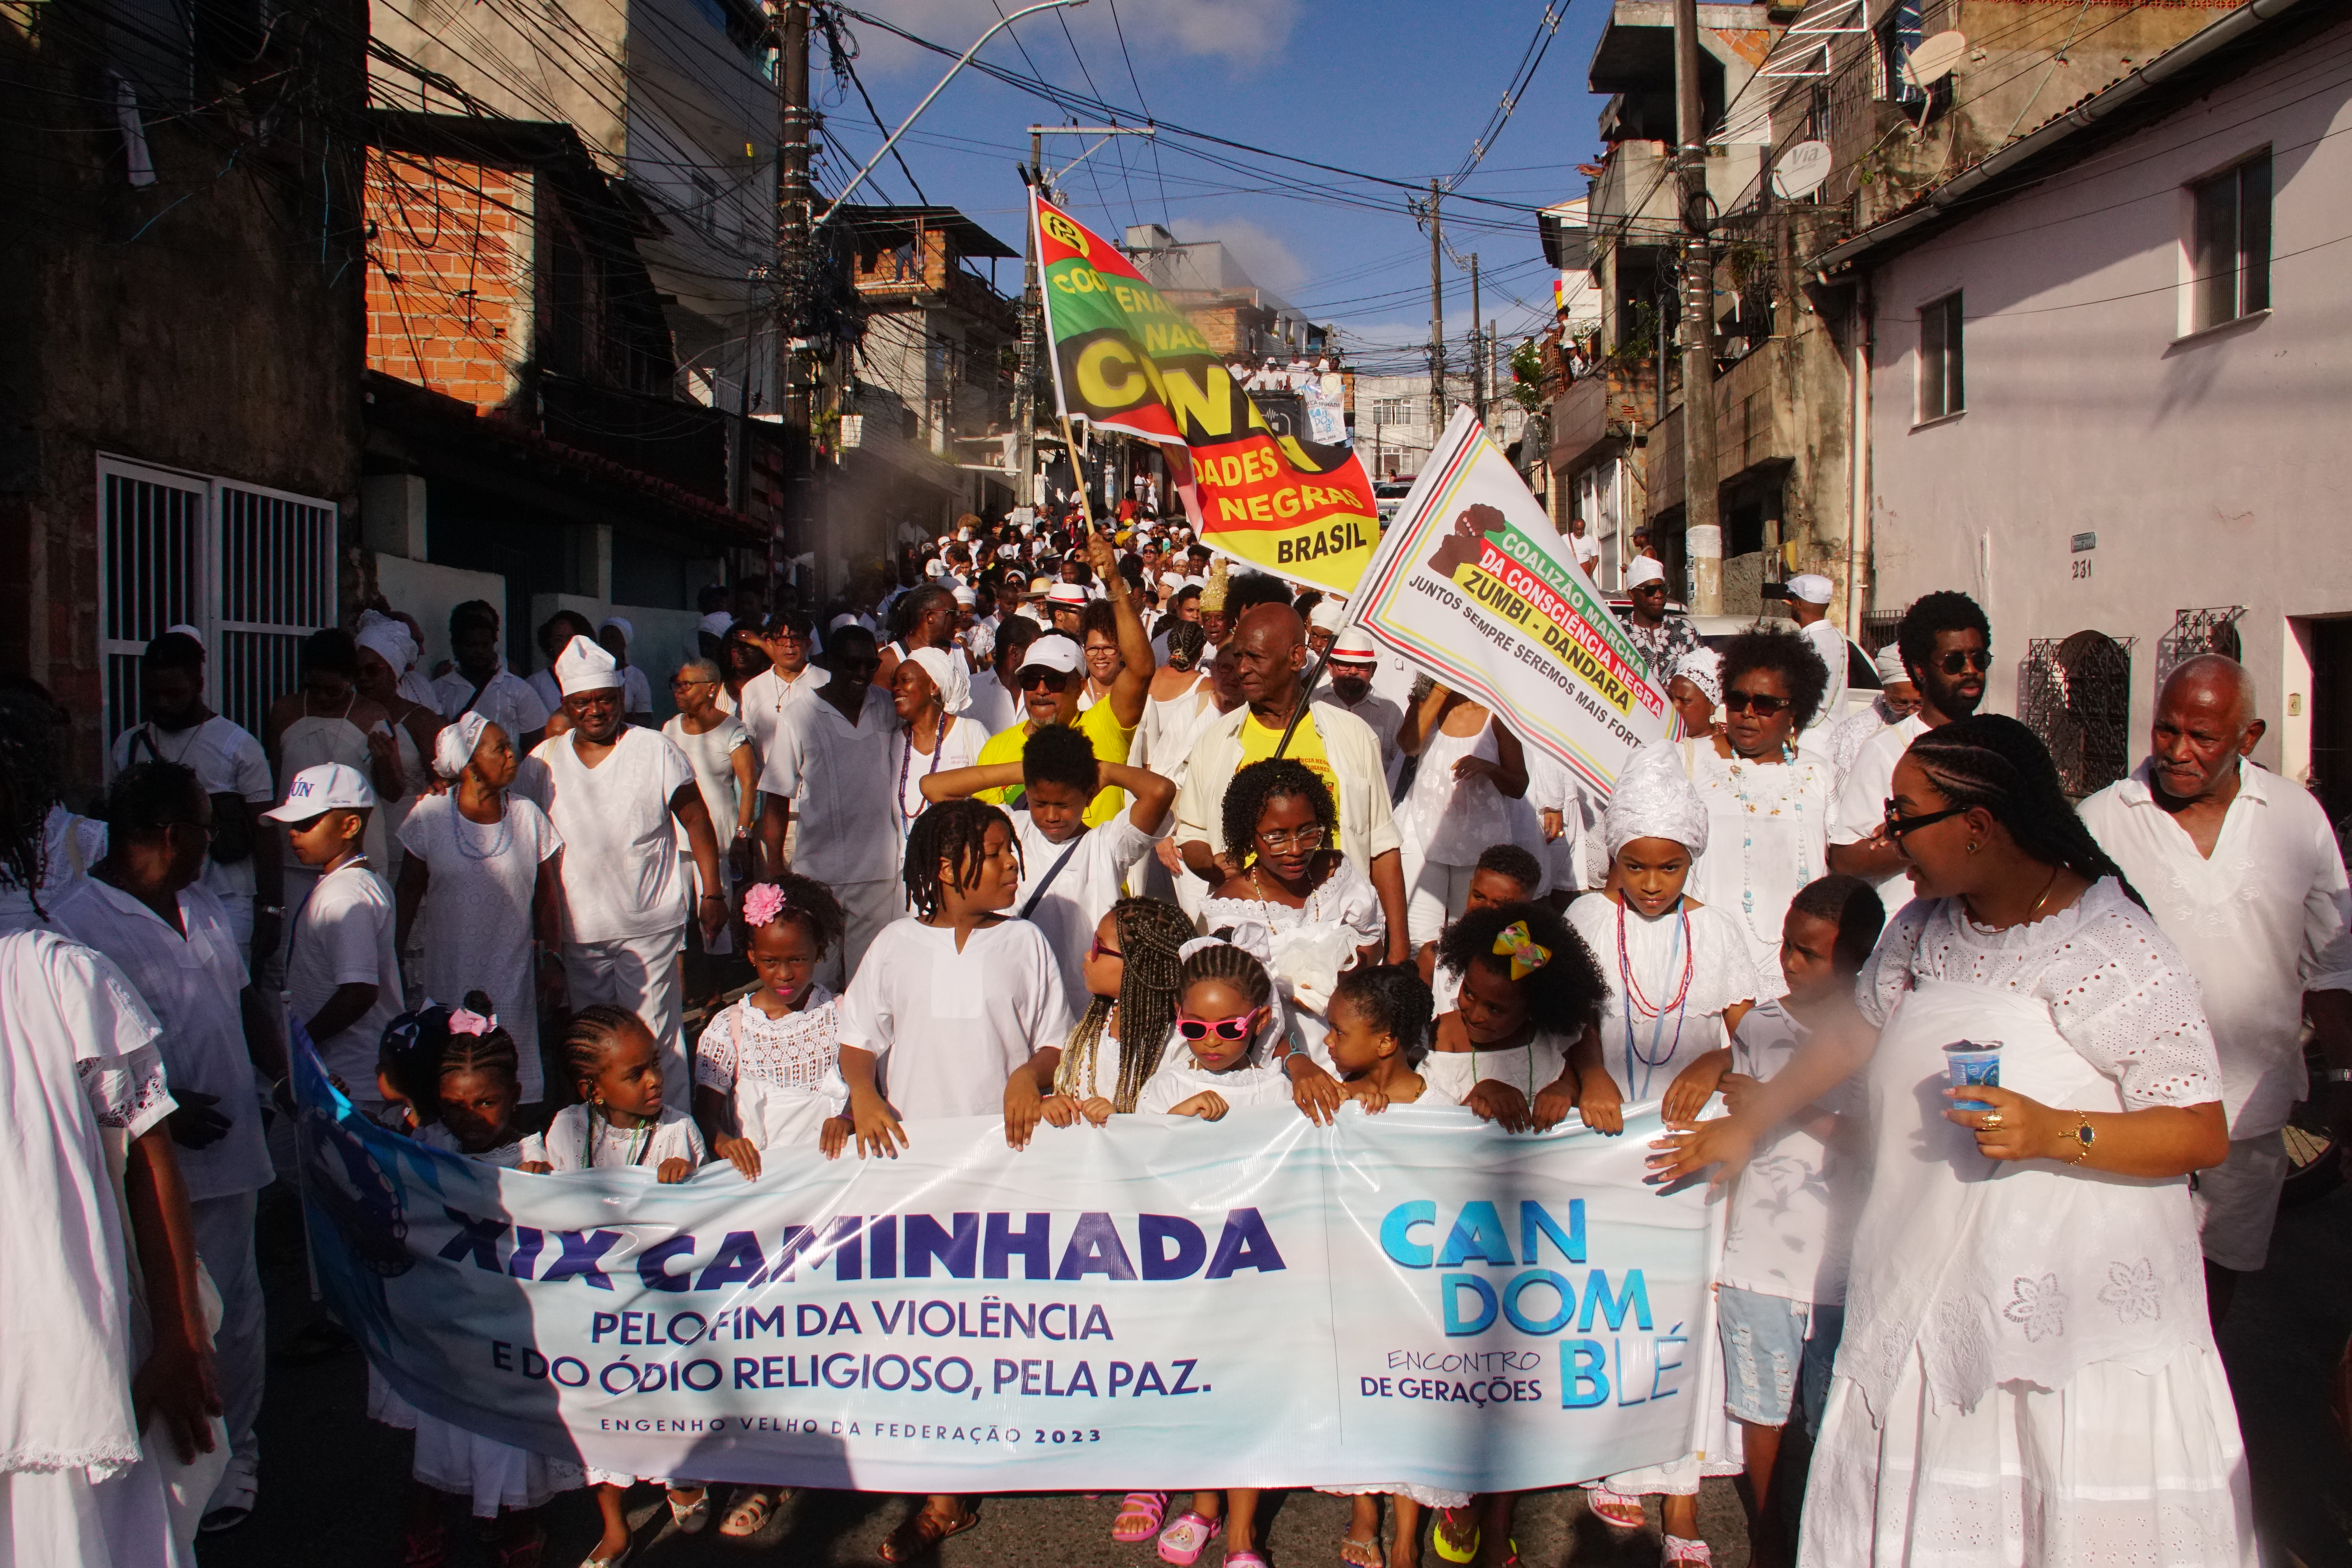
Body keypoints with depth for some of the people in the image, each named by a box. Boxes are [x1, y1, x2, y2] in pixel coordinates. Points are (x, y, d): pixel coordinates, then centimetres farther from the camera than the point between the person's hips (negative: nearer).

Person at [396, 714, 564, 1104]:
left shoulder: (527, 815, 0)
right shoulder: (430, 815, -2)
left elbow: (547, 893, 6)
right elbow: (409, 892, 6)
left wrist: (552, 957, 3)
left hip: (511, 971, 0)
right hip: (447, 967, 0)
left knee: (510, 1070, -1)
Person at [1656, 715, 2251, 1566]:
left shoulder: (2117, 953, -12)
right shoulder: (1922, 929, 9)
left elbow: (2203, 1135, -13)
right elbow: (1855, 1033, 25)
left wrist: (2054, 1134, -26)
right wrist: (1744, 1125, 30)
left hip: (2077, 1321, -5)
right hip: (1928, 1298, 6)